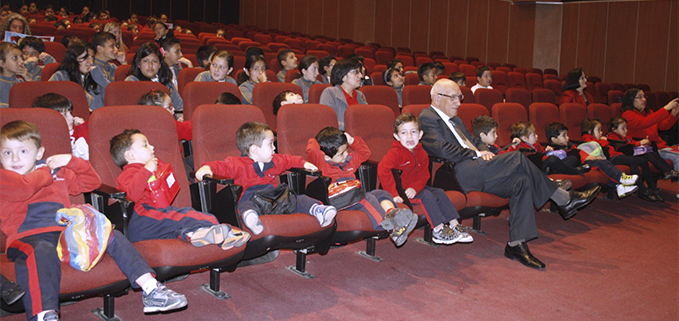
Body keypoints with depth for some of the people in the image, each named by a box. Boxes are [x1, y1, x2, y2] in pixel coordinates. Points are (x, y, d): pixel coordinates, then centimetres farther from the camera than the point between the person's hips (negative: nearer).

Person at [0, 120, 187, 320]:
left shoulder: (57, 171, 28)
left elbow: (92, 182, 34)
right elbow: (22, 188, -12)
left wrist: (72, 161, 17)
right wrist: (46, 172, 9)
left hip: (68, 230, 6)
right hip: (29, 235, -5)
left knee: (113, 237, -8)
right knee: (41, 252, -39)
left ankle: (150, 290, -10)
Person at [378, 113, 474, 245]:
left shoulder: (421, 153, 6)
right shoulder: (396, 153, -17)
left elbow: (424, 175, 2)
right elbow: (382, 169, -34)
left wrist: (415, 188, -21)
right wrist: (393, 193, -36)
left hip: (416, 188, 8)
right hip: (401, 190, -8)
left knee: (440, 193, -4)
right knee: (427, 195, -24)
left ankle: (454, 225, -1)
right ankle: (438, 230, -20)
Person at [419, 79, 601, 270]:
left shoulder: (454, 120, 29)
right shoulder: (427, 118, -2)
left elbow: (475, 142, 28)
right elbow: (443, 149, -16)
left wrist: (484, 151, 4)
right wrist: (477, 155, -11)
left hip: (476, 172, 10)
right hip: (457, 175, -9)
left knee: (522, 181, -14)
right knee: (517, 158, -19)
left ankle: (516, 244, -15)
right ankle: (564, 200, -5)